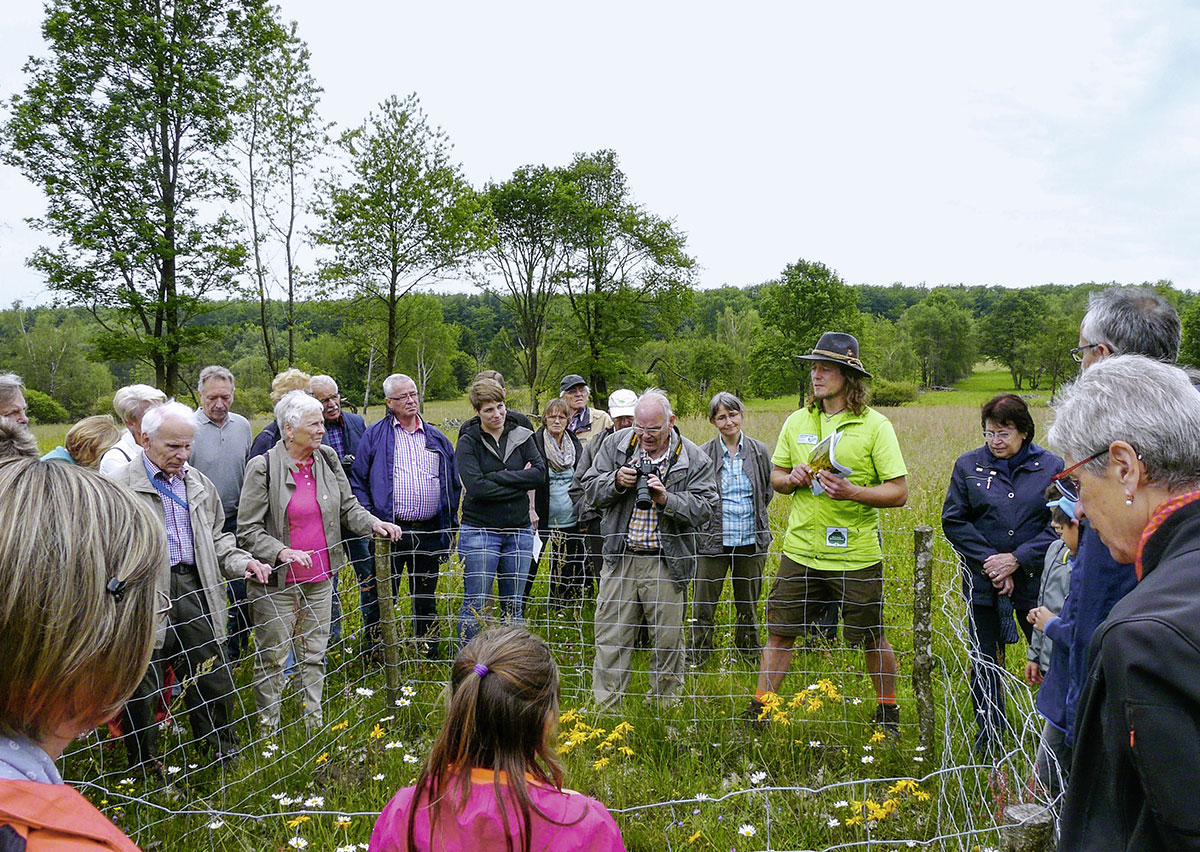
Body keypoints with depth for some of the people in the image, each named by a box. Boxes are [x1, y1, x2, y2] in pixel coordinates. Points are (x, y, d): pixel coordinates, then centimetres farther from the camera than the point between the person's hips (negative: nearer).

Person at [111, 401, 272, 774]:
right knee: (143, 684, 7)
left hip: (194, 588, 5)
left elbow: (217, 536, 22)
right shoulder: (122, 487, -7)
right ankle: (143, 763, 28)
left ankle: (221, 750, 32)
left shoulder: (199, 483, 14)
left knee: (213, 675, 12)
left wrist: (240, 562, 4)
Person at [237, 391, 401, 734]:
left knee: (314, 655, 14)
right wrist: (281, 552, -24)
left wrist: (373, 524, -6)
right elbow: (247, 530, -10)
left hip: (320, 578, 5)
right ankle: (268, 732, 22)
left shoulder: (327, 459, 4)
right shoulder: (263, 467, -11)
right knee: (272, 660, 6)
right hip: (277, 581, -5)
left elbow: (347, 506, 12)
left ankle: (314, 727, 27)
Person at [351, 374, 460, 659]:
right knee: (379, 597, 3)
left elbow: (453, 483, 15)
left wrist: (450, 525, 8)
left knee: (426, 598, 14)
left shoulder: (436, 438, 12)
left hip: (429, 532, 3)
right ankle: (377, 655, 17)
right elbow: (358, 482, 0)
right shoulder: (374, 435, 2)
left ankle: (429, 652, 27)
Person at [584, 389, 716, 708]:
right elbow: (591, 489, 6)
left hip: (667, 564, -1)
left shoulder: (693, 459, -2)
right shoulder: (615, 444, 4)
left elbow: (703, 508, -8)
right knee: (610, 637, 4)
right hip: (620, 559, 1)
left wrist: (667, 499, -22)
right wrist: (616, 481, -13)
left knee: (667, 640, 9)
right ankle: (604, 707, 17)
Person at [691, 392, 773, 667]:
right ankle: (698, 660, 19)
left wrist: (752, 515, 9)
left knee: (748, 605, 15)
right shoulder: (703, 454, -5)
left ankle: (750, 658, 33)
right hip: (713, 540, -2)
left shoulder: (759, 451, 2)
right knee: (702, 606, 2)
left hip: (751, 540, 2)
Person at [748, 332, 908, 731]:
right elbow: (775, 475, 16)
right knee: (779, 632, 5)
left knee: (872, 640, 11)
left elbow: (899, 492, -8)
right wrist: (791, 478, -7)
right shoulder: (796, 422, 7)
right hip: (801, 552, 3)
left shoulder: (876, 426, -6)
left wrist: (852, 492, -22)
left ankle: (888, 713, 34)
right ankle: (758, 710, 19)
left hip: (857, 557, -3)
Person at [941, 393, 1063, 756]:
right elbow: (953, 520, -1)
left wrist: (1017, 558, -13)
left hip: (1035, 581, -1)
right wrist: (990, 562, -10)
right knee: (984, 662, 10)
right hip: (983, 583, 1)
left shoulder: (1052, 467, -2)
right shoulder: (968, 465, 1)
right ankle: (989, 734, 27)